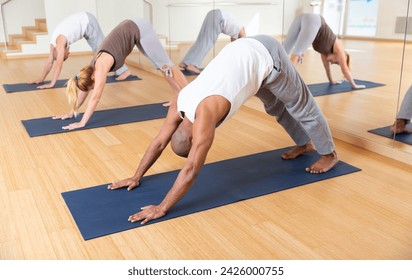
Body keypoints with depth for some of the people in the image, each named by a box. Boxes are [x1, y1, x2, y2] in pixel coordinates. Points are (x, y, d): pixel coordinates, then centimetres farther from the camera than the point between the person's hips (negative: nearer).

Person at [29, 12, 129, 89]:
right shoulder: (53, 43, -1)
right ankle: (119, 71, 15)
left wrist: (52, 83, -28)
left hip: (88, 22, -8)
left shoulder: (60, 41, -26)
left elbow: (59, 63, -29)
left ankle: (123, 71, -8)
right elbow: (50, 61, 6)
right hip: (85, 24, 8)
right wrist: (41, 79, 5)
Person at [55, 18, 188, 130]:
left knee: (164, 64, -3)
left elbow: (95, 98, -29)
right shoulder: (92, 68, -6)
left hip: (139, 29, -7)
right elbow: (83, 90, 6)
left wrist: (82, 123, -26)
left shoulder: (101, 65, -28)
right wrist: (71, 112, 7)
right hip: (130, 29, 7)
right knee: (159, 65, 12)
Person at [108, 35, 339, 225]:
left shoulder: (204, 116, -32)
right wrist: (136, 177, 5)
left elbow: (191, 170, -32)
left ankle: (329, 153, 31)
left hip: (266, 56, -7)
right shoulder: (180, 104, -9)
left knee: (301, 107, 11)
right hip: (247, 51, 7)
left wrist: (162, 208, -28)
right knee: (276, 107, 25)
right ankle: (305, 144, 47)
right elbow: (159, 142, 1)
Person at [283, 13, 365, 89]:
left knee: (284, 50, -1)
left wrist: (331, 80, 57)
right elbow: (345, 69, 23)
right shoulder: (338, 47, 20)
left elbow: (326, 65, 46)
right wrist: (354, 85, 32)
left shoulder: (325, 48, 35)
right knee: (296, 54, -12)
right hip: (313, 20, -6)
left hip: (303, 18, 6)